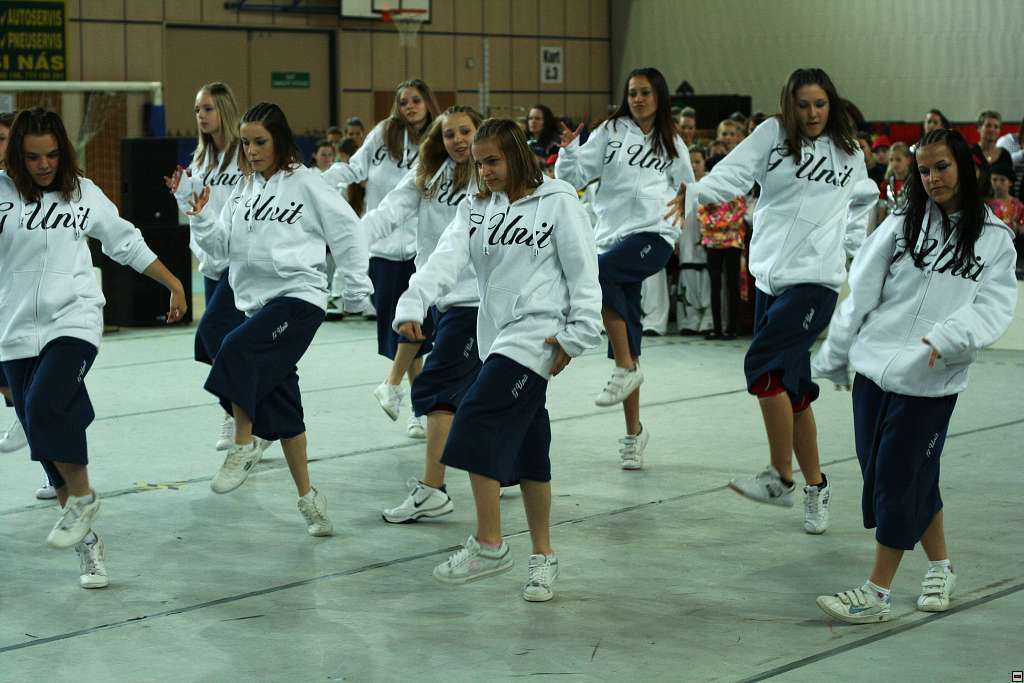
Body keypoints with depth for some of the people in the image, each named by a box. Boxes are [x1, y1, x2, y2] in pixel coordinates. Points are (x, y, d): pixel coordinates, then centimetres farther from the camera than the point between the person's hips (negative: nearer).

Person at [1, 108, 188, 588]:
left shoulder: (84, 194, 5)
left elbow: (128, 244, 17)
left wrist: (175, 285, 19)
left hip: (73, 323, -1)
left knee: (44, 408, -26)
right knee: (47, 447, 5)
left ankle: (82, 497, -4)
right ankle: (87, 545, 17)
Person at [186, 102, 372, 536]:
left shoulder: (306, 183, -4)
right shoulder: (244, 189, 13)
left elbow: (347, 232, 0)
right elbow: (223, 247, 11)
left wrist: (358, 288, -1)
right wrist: (201, 218, -6)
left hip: (299, 297, -7)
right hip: (258, 302, 7)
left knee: (237, 349, -29)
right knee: (280, 406, 8)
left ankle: (244, 445, -14)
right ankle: (307, 496, 18)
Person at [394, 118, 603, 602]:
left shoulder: (557, 201, -2)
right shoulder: (476, 210, 13)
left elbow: (583, 271, -3)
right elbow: (447, 258, -3)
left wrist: (578, 333, -9)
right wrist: (412, 305, -19)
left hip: (537, 334, -6)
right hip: (497, 337, 6)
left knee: (478, 422, -19)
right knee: (525, 450, 11)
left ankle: (488, 545, -11)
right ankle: (543, 556, 21)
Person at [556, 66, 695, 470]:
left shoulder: (672, 144, 15)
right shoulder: (610, 133, 12)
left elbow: (686, 191, 28)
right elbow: (574, 178, 7)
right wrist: (568, 151, -9)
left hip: (653, 236, -2)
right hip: (611, 236, 2)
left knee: (596, 271, -33)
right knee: (625, 341, 2)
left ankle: (626, 369, -23)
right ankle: (633, 433, 11)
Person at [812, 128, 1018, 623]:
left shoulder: (994, 239, 1)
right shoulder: (901, 224, 6)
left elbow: (993, 307, -9)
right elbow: (861, 292, 8)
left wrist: (947, 338, -25)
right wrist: (834, 357, 10)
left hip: (931, 381, -3)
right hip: (875, 368, 3)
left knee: (901, 479, -2)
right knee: (897, 475, 11)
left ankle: (876, 594, 7)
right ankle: (940, 568, 31)